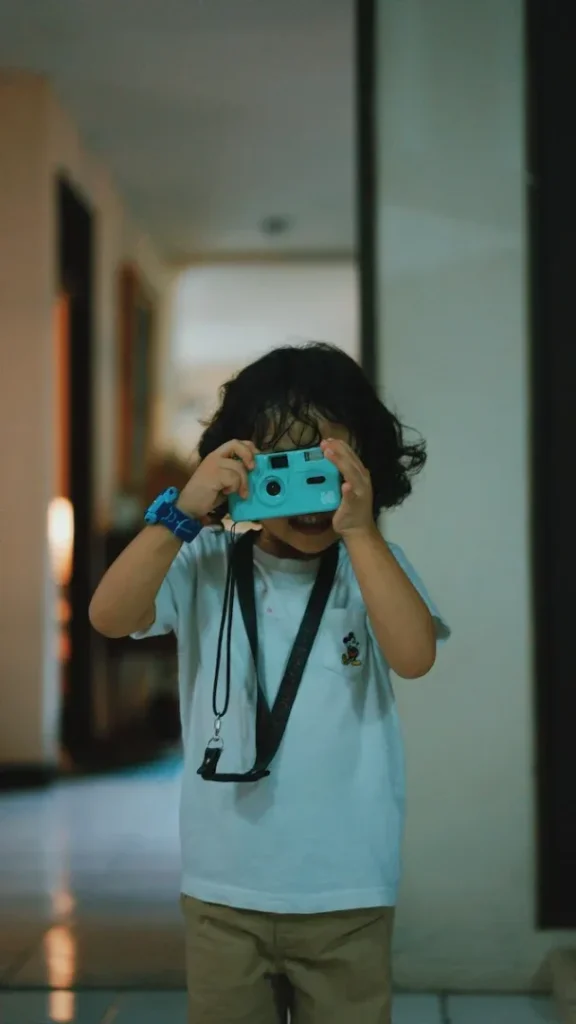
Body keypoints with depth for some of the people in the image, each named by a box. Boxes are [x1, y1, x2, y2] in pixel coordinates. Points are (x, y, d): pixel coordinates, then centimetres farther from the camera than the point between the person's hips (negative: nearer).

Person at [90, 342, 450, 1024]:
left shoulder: (373, 562, -3)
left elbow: (414, 656, -19)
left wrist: (359, 531, -25)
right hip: (223, 887, 0)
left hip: (347, 891, 0)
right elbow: (109, 617, -16)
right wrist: (183, 513, -25)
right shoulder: (207, 564, -4)